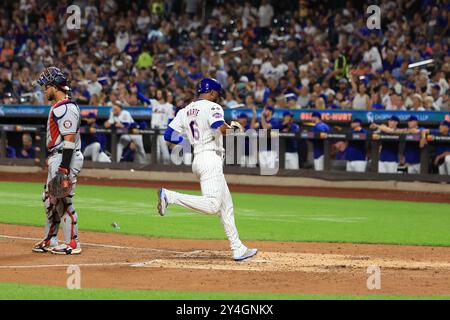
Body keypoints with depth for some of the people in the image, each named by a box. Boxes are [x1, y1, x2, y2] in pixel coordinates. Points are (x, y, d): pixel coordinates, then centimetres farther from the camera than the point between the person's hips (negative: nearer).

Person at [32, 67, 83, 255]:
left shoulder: (66, 108, -17)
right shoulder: (57, 107, 17)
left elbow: (69, 139, -23)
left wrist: (64, 167, -26)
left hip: (66, 158, -11)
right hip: (56, 159, 11)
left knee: (64, 202, -8)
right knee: (50, 200, 16)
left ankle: (72, 244, -3)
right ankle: (49, 241, 25)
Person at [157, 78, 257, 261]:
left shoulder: (185, 111, 15)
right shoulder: (212, 107, -5)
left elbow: (168, 136, 12)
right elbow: (221, 127, -24)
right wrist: (235, 129, -2)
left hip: (197, 160, 9)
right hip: (211, 159, -9)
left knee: (226, 206, 12)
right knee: (212, 205, -21)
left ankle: (238, 249, 12)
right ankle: (169, 196, -25)